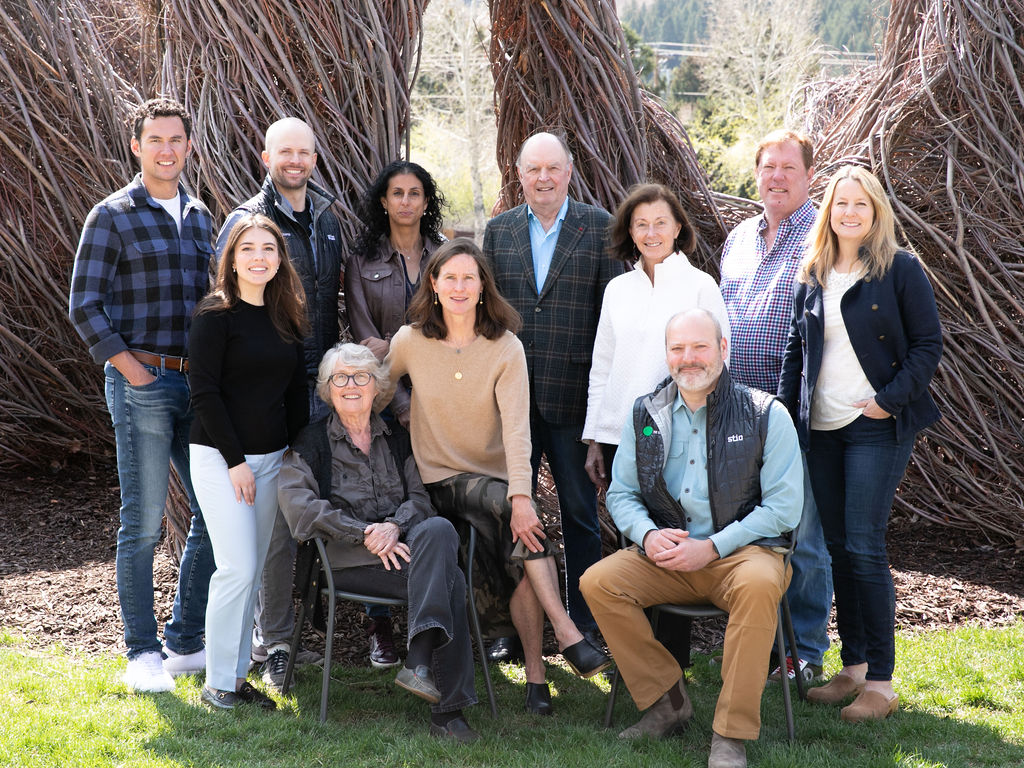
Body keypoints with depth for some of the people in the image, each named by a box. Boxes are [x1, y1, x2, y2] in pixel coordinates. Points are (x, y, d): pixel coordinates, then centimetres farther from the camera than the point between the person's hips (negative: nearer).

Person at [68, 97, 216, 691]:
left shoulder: (200, 217, 15)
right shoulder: (113, 216, -3)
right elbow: (85, 307, -7)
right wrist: (132, 369, -11)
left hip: (199, 383, 6)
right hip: (142, 382, -6)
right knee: (143, 523, -4)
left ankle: (186, 643, 19)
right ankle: (143, 654, 6)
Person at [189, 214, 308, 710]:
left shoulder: (287, 318, 10)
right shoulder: (215, 315, -8)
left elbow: (297, 391, 14)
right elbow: (205, 393, -12)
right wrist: (235, 461, -14)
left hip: (272, 458, 6)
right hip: (219, 458, -6)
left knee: (252, 571, 8)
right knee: (237, 569, -10)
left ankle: (238, 675, 15)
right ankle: (218, 683, 0)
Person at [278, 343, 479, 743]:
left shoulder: (397, 439, 23)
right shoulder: (310, 443, 12)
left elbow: (419, 496, 12)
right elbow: (298, 504, -5)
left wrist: (395, 525, -13)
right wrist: (365, 534, -14)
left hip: (402, 543, 4)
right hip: (346, 558, -4)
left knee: (438, 529, -35)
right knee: (450, 581, -31)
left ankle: (418, 662, -40)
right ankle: (447, 706, -33)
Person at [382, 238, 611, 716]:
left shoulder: (506, 348, -4)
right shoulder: (410, 342, -1)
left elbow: (517, 426, -14)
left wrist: (521, 495, -30)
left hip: (495, 479, 1)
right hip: (440, 480, -1)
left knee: (517, 557, -28)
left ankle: (535, 673, -24)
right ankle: (566, 634, -34)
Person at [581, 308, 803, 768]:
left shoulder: (766, 415, -2)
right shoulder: (645, 415, 9)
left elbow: (784, 506, -7)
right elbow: (621, 494, 13)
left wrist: (712, 547, -16)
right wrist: (648, 535, -10)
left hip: (741, 551, -4)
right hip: (666, 557, 4)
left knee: (759, 586, -37)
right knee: (598, 582, -21)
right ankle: (667, 703, -6)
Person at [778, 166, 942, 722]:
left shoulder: (901, 269, -2)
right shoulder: (811, 277, 13)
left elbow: (929, 343, -3)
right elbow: (796, 348, 17)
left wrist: (889, 399, -13)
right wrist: (783, 411, 7)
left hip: (878, 427, -5)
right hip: (822, 428, 5)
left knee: (864, 546, -10)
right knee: (838, 547, 8)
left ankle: (881, 682, -3)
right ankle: (853, 667, 18)